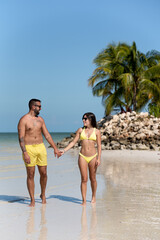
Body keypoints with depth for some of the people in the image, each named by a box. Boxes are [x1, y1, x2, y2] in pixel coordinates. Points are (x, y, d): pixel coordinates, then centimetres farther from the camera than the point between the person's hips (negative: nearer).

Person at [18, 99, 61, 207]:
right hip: (29, 149, -5)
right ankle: (32, 200, 7)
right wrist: (25, 153, -19)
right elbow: (21, 138, -11)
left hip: (41, 148, 5)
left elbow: (47, 135, 15)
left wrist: (55, 148, 12)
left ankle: (43, 195, 27)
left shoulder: (40, 119, 11)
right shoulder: (23, 120, -6)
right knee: (30, 175, -1)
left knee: (44, 173, 4)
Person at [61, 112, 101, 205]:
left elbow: (99, 146, 0)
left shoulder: (96, 131, 0)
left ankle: (93, 197, 28)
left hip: (93, 157, -1)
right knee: (84, 179, -2)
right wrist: (64, 150, -4)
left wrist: (99, 158, -7)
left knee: (93, 178, 9)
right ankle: (84, 200, 1)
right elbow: (73, 142, 6)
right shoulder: (80, 130, 5)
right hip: (82, 156, 1)